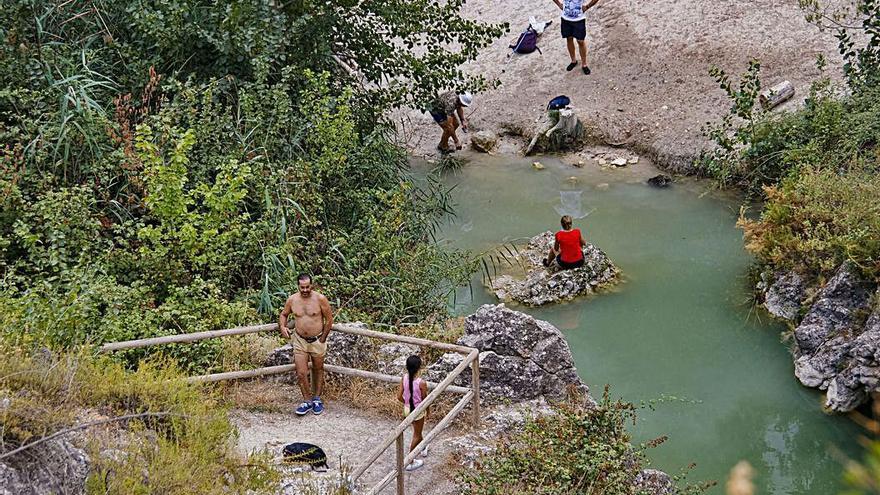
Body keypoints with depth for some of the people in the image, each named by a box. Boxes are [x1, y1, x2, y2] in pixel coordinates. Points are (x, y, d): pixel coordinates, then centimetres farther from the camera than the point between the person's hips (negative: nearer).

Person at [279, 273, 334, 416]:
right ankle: (307, 401, 9)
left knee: (318, 370, 13)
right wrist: (282, 327, -7)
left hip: (317, 341, -2)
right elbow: (283, 314, 14)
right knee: (301, 373, -4)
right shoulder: (292, 300, -4)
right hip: (300, 341, 2)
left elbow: (329, 319, -7)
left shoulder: (320, 299, -13)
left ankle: (317, 399, 27)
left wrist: (323, 339, -5)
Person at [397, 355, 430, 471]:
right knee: (416, 435, 14)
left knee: (417, 431, 30)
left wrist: (407, 403, 13)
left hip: (407, 409, 5)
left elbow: (399, 396, -8)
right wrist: (428, 412, 3)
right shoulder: (421, 383, -29)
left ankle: (423, 449, 56)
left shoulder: (404, 378, -15)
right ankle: (410, 462, 21)